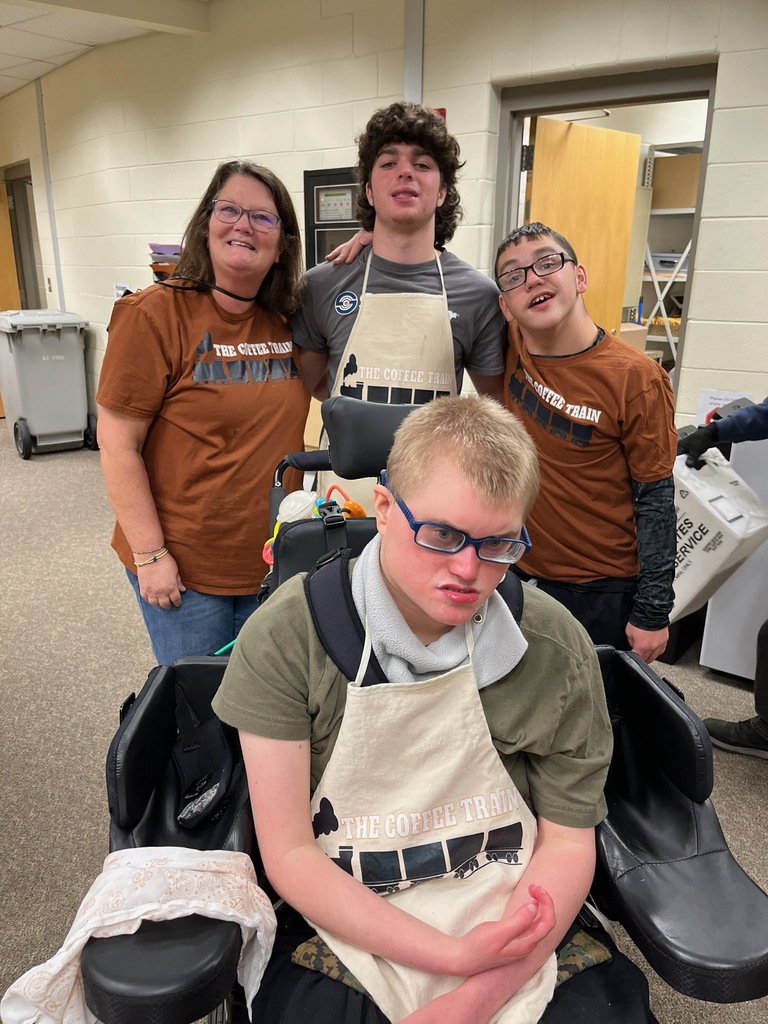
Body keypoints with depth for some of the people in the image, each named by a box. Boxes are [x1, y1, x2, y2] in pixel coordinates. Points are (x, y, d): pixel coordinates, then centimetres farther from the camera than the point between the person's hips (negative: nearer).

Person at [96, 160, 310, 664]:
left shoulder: (288, 319, 2)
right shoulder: (154, 314, -13)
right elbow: (117, 444, -12)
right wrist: (149, 554, -14)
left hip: (274, 560, 5)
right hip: (183, 565, -4)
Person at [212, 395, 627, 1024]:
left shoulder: (556, 648, -8)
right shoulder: (287, 637, -14)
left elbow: (568, 841, -1)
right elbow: (289, 855, -10)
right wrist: (455, 955, -17)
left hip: (524, 944, 2)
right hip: (349, 941, -1)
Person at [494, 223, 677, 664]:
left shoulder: (635, 377, -16)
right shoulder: (511, 349, -4)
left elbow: (655, 500, -11)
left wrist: (652, 611, -10)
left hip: (605, 592, -4)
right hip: (516, 573, 4)